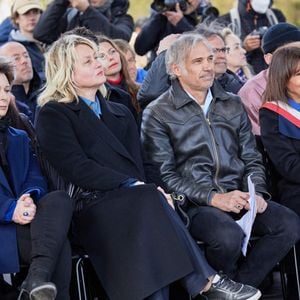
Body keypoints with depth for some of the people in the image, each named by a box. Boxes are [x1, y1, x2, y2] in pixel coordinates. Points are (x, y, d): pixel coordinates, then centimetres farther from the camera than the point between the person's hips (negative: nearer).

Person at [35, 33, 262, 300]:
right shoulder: (53, 116, 9)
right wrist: (135, 187, -17)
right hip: (90, 209, -5)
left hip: (134, 203, 5)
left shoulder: (120, 114, 28)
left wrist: (142, 188, -12)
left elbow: (137, 165, 13)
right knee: (150, 200, -33)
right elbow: (77, 168, -6)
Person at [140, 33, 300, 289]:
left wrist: (256, 192, -2)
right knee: (229, 236, -35)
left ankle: (240, 286, -8)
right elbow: (163, 176, -6)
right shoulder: (157, 114, 2)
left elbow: (251, 158, 19)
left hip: (236, 196, 5)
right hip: (193, 202, -5)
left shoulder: (232, 104, 18)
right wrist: (213, 198, -16)